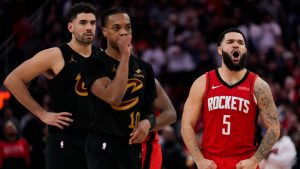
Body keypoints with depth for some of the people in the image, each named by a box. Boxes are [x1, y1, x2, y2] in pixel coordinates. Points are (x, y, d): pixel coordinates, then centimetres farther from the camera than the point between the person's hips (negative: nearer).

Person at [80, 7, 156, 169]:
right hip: (102, 149, -6)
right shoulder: (93, 64, -7)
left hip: (134, 147, 7)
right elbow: (113, 97, -23)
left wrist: (147, 122, -5)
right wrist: (125, 57, -19)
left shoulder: (144, 68, 11)